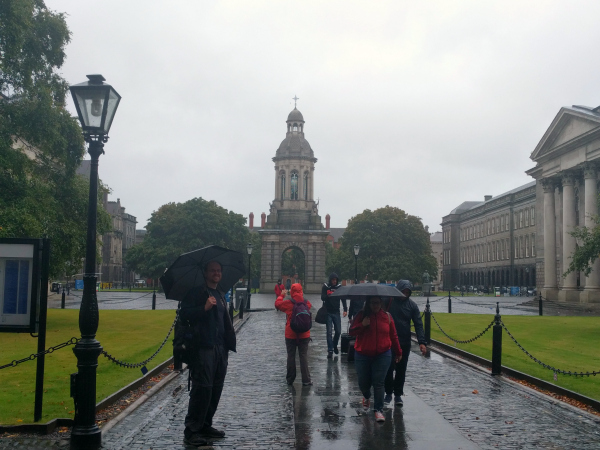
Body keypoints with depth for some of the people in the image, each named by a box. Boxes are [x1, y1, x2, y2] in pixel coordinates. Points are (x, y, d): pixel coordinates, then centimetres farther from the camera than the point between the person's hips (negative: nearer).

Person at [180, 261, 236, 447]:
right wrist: (204, 307, -24)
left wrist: (228, 344, 19)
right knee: (202, 389, -10)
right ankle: (191, 432, -3)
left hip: (220, 349, 8)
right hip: (203, 348, -7)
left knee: (216, 389, 9)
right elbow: (184, 313, -14)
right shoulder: (196, 292, -2)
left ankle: (205, 425, 22)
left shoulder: (221, 295, 21)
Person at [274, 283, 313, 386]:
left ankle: (290, 379, 17)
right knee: (304, 356, 4)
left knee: (291, 356, 9)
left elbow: (277, 304, 3)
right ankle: (306, 380, 2)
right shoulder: (306, 303, -6)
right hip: (304, 334, 1)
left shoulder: (288, 303, -12)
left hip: (290, 335, -1)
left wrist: (282, 295, 18)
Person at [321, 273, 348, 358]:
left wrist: (345, 310, -10)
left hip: (336, 312, 2)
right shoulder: (325, 286, -1)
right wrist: (330, 295, -26)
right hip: (328, 312, -2)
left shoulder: (339, 287, 2)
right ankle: (330, 350, 2)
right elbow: (323, 297, -7)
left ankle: (334, 345, 28)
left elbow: (343, 299, 1)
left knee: (338, 331, 3)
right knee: (329, 332, -4)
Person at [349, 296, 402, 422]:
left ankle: (379, 410, 4)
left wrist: (398, 353, 17)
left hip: (383, 355, 0)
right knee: (363, 382, 8)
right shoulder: (361, 315, 0)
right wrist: (362, 325, -18)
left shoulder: (387, 316, 4)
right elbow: (351, 332, -1)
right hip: (363, 355, 0)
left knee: (379, 383, -5)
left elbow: (393, 336, 12)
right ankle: (367, 397, 41)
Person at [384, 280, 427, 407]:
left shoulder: (412, 305, -2)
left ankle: (398, 394, 20)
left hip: (404, 343, 2)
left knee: (401, 370, 9)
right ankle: (388, 393, 19)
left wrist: (422, 342, -13)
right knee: (388, 368, 4)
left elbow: (418, 324, -3)